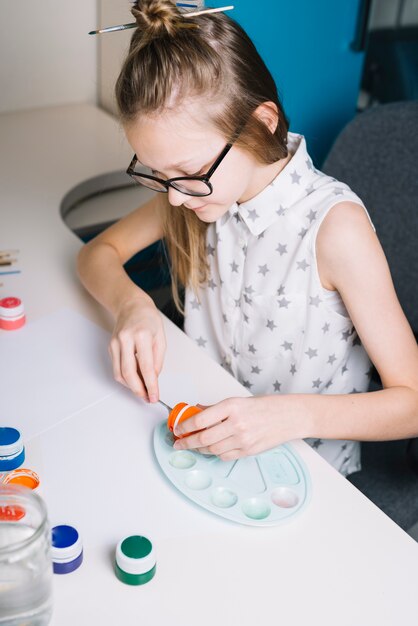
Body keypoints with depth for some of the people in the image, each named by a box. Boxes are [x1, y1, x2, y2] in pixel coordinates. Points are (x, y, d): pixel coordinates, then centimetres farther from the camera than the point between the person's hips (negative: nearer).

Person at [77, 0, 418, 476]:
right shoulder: (194, 186, -7)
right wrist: (131, 305, -17)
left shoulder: (334, 225, -24)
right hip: (210, 440, 3)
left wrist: (292, 415, -35)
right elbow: (99, 251, 5)